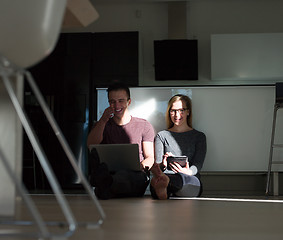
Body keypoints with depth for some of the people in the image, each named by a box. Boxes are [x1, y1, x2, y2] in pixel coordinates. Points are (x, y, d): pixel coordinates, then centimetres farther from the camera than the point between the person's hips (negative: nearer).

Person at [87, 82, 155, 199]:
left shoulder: (144, 126, 18)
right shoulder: (101, 126, 22)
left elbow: (150, 157, 11)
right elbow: (91, 145, 1)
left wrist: (143, 165, -12)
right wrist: (103, 120, -3)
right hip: (109, 172, 1)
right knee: (95, 153, -32)